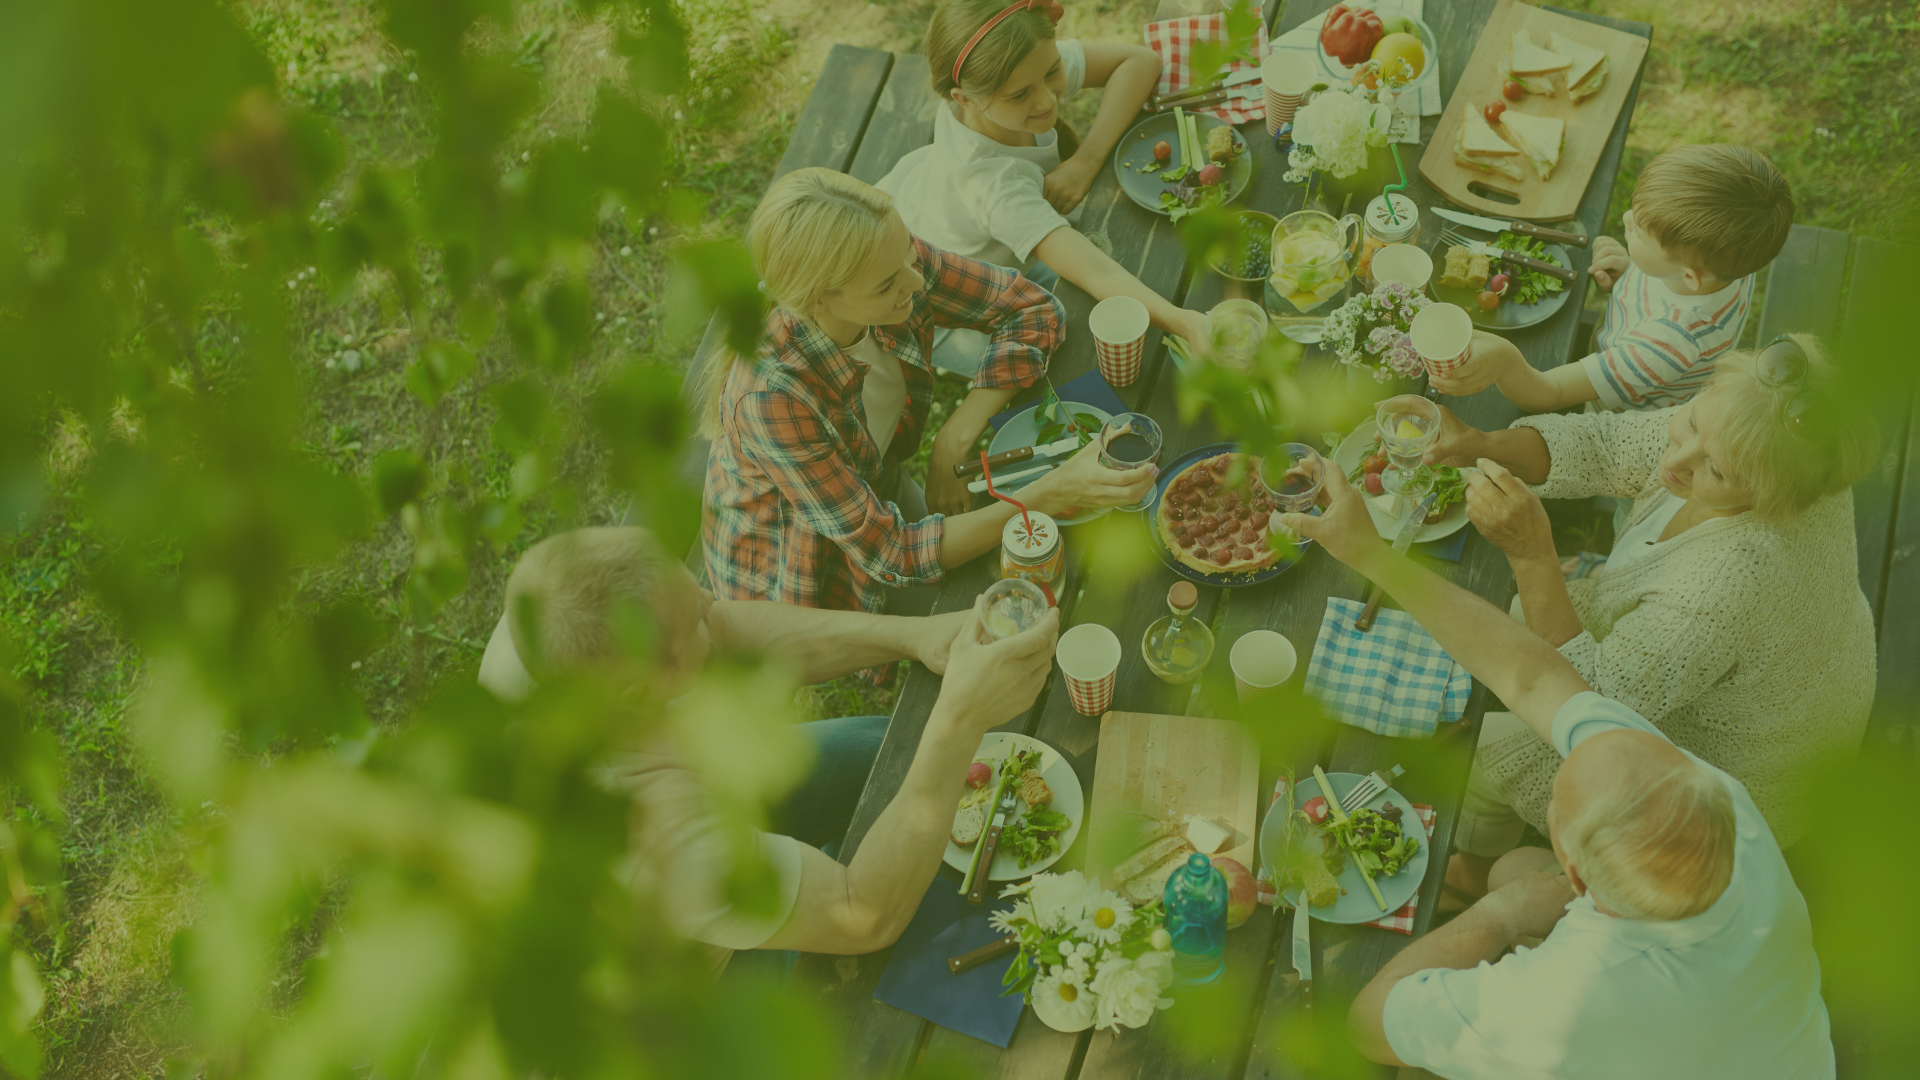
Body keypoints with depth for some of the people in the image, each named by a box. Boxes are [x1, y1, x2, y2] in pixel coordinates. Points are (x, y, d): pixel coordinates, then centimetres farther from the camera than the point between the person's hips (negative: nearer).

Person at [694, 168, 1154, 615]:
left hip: (881, 489, 5)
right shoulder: (772, 398, -41)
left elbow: (1032, 309, -12)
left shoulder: (896, 257, -26)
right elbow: (892, 557, -36)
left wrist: (954, 441, -23)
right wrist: (1051, 495, -42)